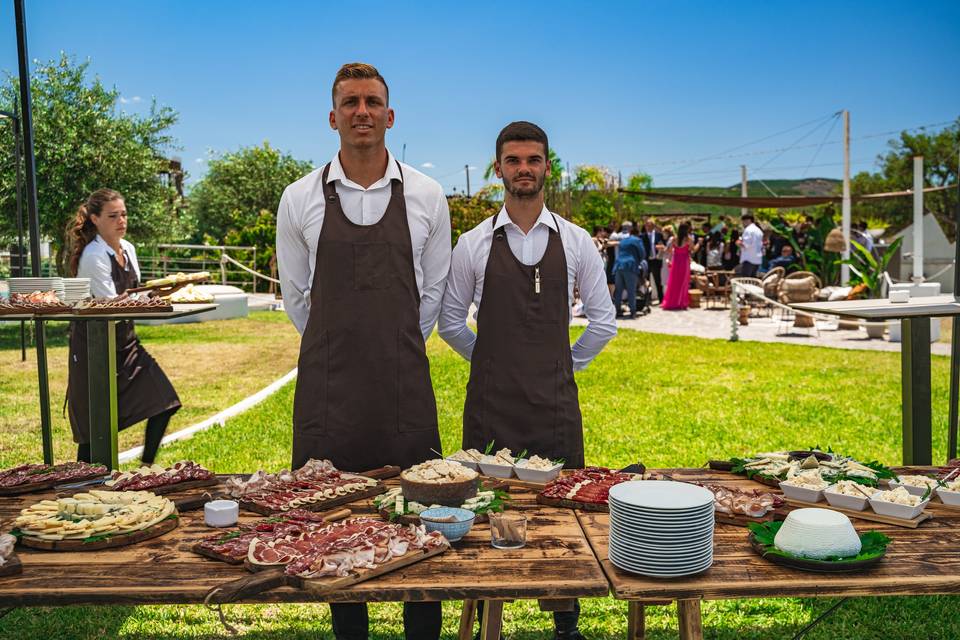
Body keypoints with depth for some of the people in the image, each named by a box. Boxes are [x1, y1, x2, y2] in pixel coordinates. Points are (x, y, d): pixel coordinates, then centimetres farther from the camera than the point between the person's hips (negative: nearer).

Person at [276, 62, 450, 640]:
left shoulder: (426, 196, 2)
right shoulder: (301, 199, 2)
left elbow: (434, 290, 11)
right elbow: (295, 294, 11)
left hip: (405, 380, 0)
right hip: (327, 381, 0)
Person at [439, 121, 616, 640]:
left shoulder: (576, 242, 4)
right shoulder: (473, 244, 1)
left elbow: (603, 319, 11)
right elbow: (450, 321, 9)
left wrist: (566, 363, 10)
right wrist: (492, 362, 11)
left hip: (555, 401, 1)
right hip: (490, 402, 0)